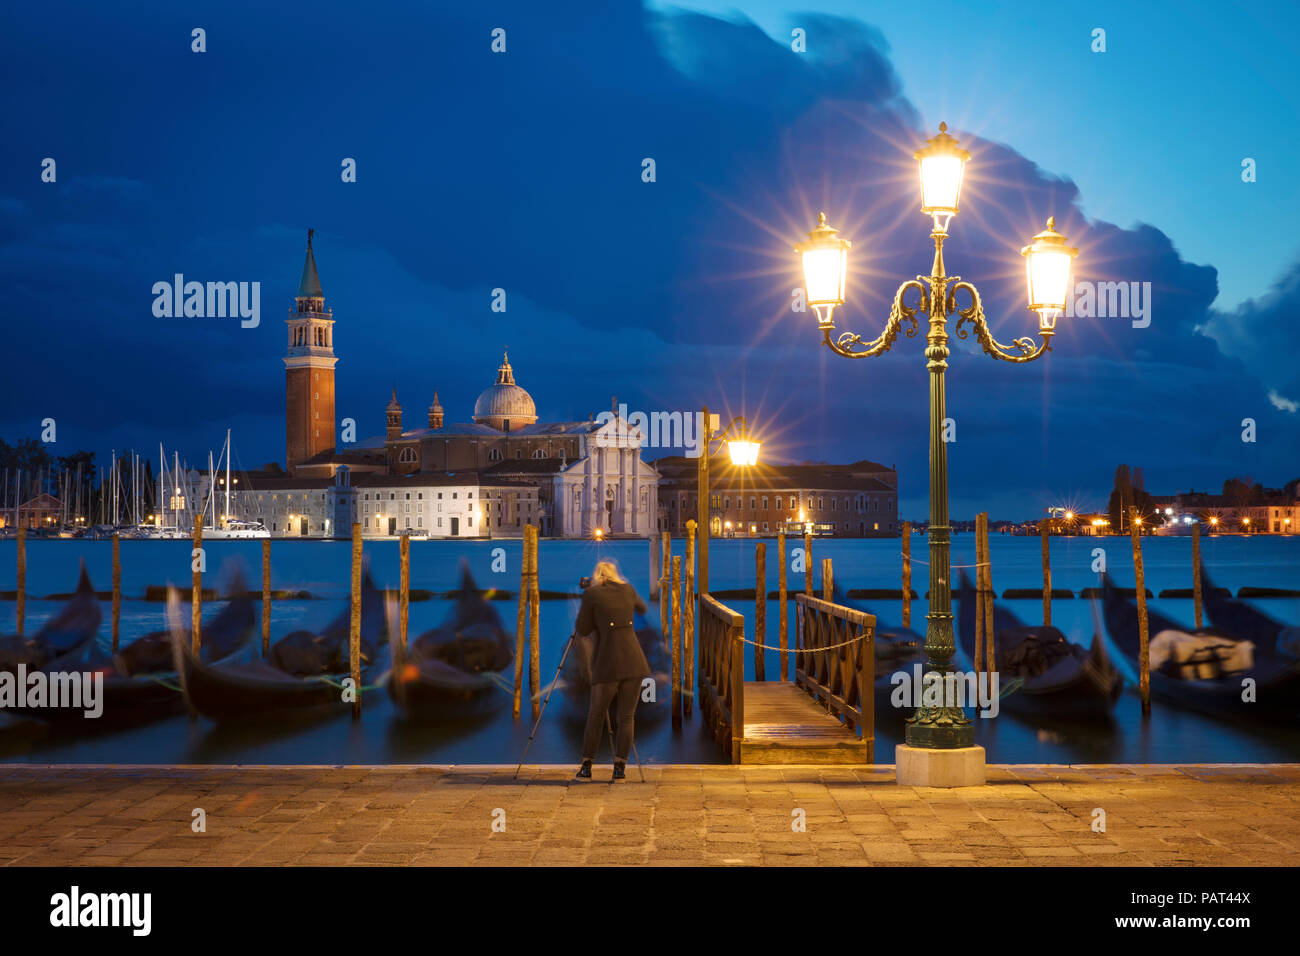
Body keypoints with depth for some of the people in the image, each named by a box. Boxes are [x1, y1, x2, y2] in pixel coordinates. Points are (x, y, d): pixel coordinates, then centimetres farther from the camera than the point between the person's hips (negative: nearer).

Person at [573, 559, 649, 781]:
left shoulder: (591, 594, 0)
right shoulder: (628, 589, 13)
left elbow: (582, 629, 4)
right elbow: (642, 608, 33)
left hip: (608, 663, -3)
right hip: (633, 662, 3)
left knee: (596, 715, 9)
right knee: (626, 717, 8)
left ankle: (586, 766, 10)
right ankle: (620, 767, 5)